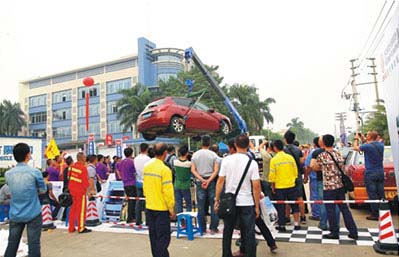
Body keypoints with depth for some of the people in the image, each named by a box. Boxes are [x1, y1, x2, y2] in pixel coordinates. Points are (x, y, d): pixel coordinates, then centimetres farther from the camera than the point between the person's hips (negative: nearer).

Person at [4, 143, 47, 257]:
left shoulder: (8, 174, -1)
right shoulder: (35, 172, -13)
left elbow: (10, 190, 14)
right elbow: (43, 190, 0)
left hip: (15, 215, 4)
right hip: (33, 214, -4)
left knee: (12, 244, 15)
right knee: (34, 244, 4)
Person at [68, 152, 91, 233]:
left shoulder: (72, 166, 4)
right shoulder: (83, 168, -20)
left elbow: (69, 176, 13)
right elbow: (85, 182, -18)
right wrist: (89, 191, -7)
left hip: (72, 189, 8)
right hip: (80, 191, -8)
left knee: (73, 208, 17)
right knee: (81, 209, 3)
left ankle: (71, 228, 25)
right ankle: (81, 228, 11)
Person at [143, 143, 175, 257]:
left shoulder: (147, 166, 1)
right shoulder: (165, 169, -19)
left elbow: (145, 186, 10)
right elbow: (168, 191, -18)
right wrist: (171, 209, -9)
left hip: (149, 207, 7)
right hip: (161, 209, -7)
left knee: (153, 236, 18)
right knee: (163, 238, 4)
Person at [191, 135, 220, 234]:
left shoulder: (195, 154, 2)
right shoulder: (213, 154, -2)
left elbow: (193, 170, -4)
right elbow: (216, 171, -10)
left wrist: (202, 180, -9)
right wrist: (208, 181, -14)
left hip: (199, 182, 1)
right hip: (211, 181, -1)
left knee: (201, 207, 8)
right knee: (213, 205, 8)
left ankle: (203, 229, 14)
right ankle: (213, 228, 12)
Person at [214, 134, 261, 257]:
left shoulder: (226, 160, -5)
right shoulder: (252, 162, -8)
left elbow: (220, 181, -4)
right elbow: (256, 186, -10)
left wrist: (217, 199, 5)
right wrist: (257, 206, -1)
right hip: (247, 203, -2)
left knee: (227, 232, 17)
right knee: (249, 234, 9)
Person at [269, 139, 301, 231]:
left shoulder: (274, 160, -11)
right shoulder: (290, 157, -3)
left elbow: (272, 175, -9)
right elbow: (295, 171, 3)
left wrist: (272, 185, 3)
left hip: (279, 187, -2)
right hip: (291, 185, 3)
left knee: (280, 206, 8)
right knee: (294, 205, 15)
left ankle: (282, 226, 16)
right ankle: (296, 224, 19)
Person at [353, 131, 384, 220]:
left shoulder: (367, 146, -17)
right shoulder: (381, 145, 2)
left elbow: (355, 148, 0)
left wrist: (356, 139, 15)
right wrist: (363, 139, 24)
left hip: (370, 174, -6)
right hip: (380, 172, 6)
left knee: (372, 195, 0)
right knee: (381, 194, 12)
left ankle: (375, 215, 4)